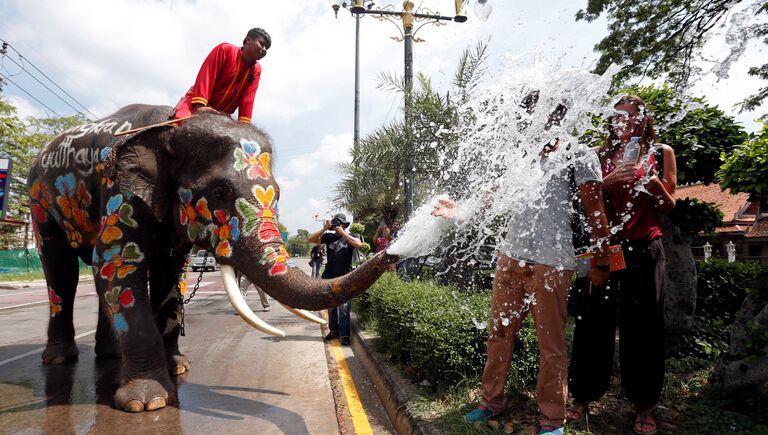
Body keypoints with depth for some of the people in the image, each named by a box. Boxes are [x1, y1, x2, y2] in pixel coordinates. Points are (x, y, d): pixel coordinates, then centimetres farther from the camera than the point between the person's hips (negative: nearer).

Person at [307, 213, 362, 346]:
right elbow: (311, 239, 5)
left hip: (345, 277, -4)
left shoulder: (351, 236, 4)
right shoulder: (329, 236, 10)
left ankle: (344, 334, -6)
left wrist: (342, 232, -13)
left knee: (344, 306, -8)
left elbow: (358, 244, -17)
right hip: (329, 276, 4)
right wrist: (324, 229, -4)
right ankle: (334, 330, 21)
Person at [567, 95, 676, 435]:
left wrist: (652, 181, -12)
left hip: (644, 248, 0)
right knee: (593, 321, 2)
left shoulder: (661, 153, 8)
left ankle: (644, 406, 20)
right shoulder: (601, 155, 10)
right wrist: (610, 180, -14)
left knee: (642, 326, 4)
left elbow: (669, 206, 7)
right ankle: (583, 397, 16)